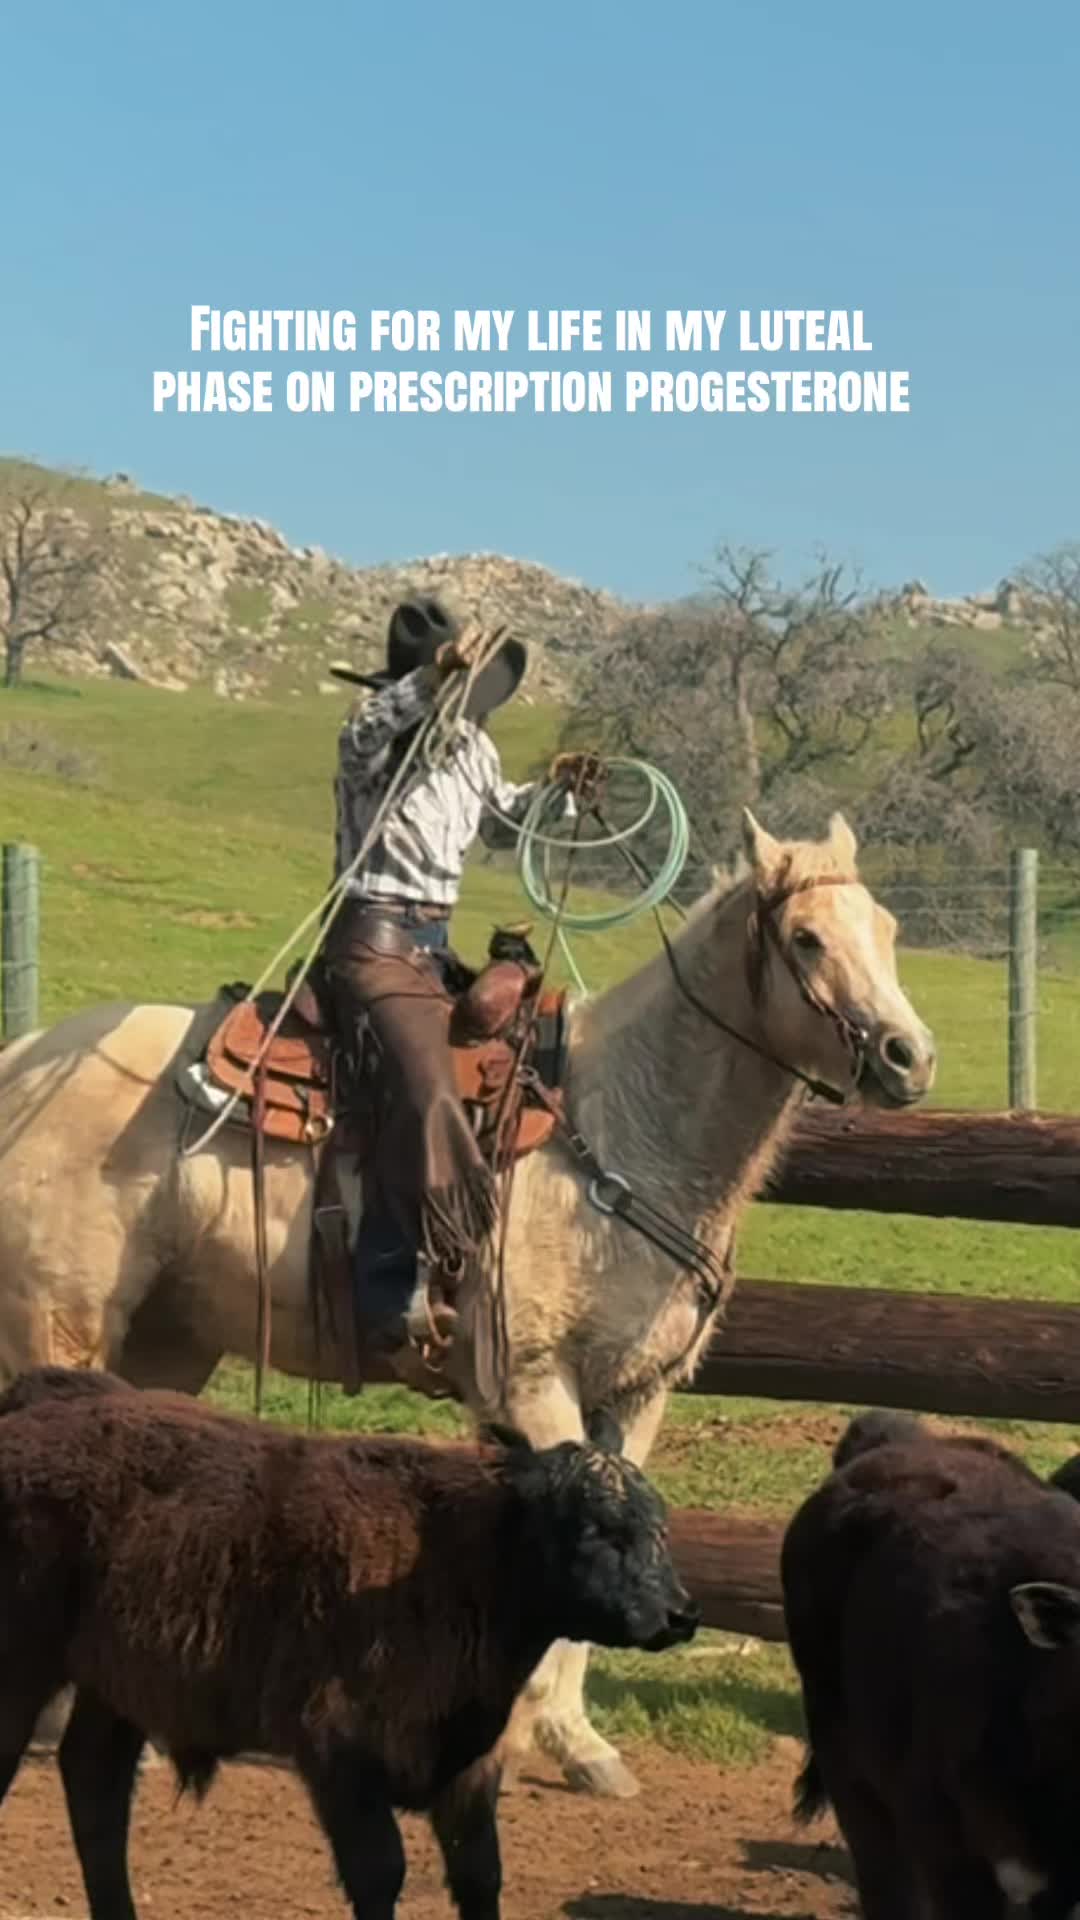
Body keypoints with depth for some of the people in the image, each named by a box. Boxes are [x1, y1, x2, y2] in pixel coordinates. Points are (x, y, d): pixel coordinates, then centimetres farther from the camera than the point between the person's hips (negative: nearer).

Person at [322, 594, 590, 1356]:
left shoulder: (472, 745, 10)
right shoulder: (378, 743, -12)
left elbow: (503, 818, 28)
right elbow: (367, 731, -39)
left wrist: (553, 791, 8)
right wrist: (430, 680, -55)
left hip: (434, 944, 9)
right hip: (375, 940, -9)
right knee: (426, 1085, -27)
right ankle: (393, 1293, -28)